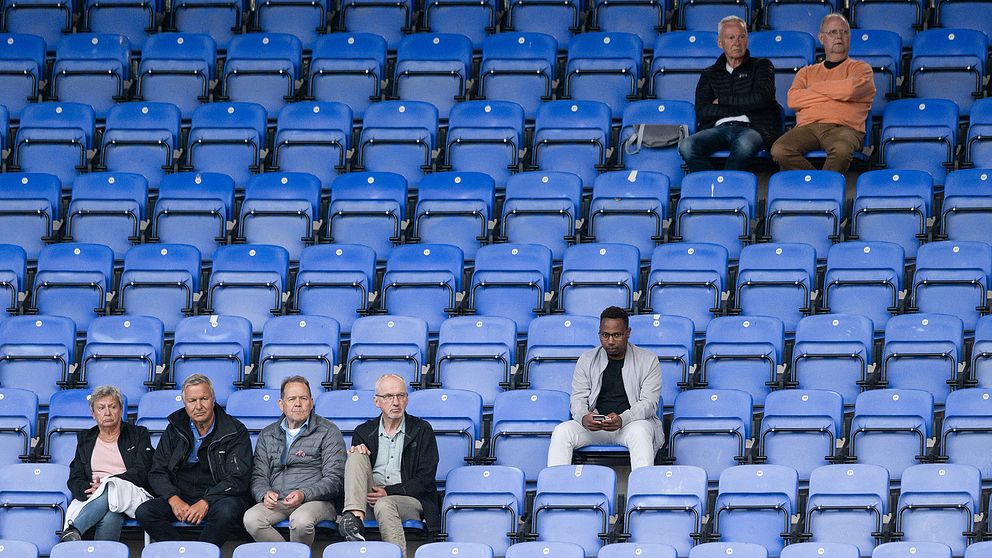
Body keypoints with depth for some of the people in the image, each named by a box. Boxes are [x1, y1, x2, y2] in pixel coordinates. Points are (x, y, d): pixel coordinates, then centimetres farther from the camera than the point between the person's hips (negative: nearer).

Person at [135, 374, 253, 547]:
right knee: (144, 512, -23)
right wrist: (174, 500, -12)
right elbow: (157, 473, 8)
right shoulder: (174, 430, 12)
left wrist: (206, 502, -21)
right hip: (181, 496, 4)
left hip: (218, 496, -3)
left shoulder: (235, 431, 0)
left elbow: (238, 478, -8)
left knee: (227, 511, -38)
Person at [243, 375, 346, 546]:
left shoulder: (328, 432, 6)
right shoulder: (267, 436, 19)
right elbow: (258, 476, 15)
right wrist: (265, 494, -9)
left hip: (315, 500, -3)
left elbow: (334, 480, -1)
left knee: (301, 519, -38)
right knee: (251, 519, -28)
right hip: (277, 501, 3)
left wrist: (304, 495, -17)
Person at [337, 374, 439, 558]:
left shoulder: (422, 430, 6)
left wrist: (389, 492, -13)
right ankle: (355, 517, -41)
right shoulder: (363, 432, 16)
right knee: (357, 456, -20)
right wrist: (355, 452, -9)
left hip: (410, 499, -3)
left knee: (384, 505, -37)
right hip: (369, 497, 3)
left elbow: (425, 480, -2)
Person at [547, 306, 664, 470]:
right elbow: (578, 399, 5)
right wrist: (583, 418, -21)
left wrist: (622, 419, -25)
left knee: (640, 432, -37)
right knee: (561, 431, -23)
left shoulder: (648, 360, 3)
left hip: (633, 421, -3)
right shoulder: (587, 360, 11)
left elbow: (649, 403, -6)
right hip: (594, 425, 3)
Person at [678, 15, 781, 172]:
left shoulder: (761, 66, 19)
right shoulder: (710, 74, 23)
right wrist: (742, 108, -1)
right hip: (719, 129, 2)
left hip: (752, 128, -2)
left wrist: (722, 100, 7)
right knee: (687, 146, -31)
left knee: (745, 144, -41)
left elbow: (760, 99, -1)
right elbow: (702, 112, 6)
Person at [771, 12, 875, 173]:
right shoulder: (807, 72, 27)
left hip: (842, 127, -3)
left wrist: (814, 87, 9)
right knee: (779, 150, -30)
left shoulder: (861, 68, 20)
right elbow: (793, 100, 7)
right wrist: (836, 93, 5)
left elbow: (851, 88, -5)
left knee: (841, 149, -41)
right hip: (807, 126, 3)